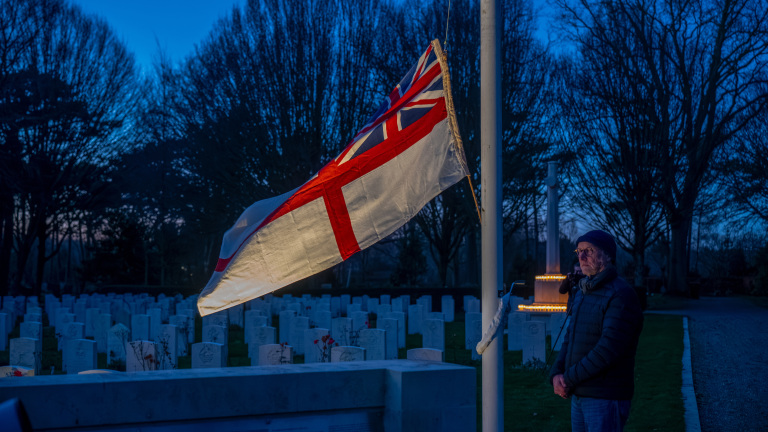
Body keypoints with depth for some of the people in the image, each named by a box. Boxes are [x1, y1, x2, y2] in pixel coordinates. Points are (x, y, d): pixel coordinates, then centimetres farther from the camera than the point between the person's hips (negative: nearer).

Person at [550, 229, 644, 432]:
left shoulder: (621, 295, -15)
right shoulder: (581, 293, 13)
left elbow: (608, 349, -22)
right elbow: (569, 339, 14)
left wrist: (569, 379, -17)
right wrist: (556, 374, -4)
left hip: (606, 399, -8)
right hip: (579, 395, 8)